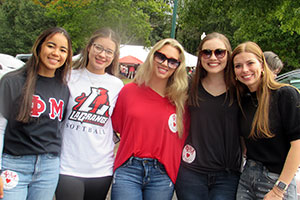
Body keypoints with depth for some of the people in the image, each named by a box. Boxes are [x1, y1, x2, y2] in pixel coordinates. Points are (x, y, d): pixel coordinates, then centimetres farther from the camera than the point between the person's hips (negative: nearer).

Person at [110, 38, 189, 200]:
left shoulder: (180, 100, 3)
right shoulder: (129, 90, 3)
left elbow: (183, 137, 7)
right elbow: (116, 125, 10)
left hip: (162, 175, 1)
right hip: (128, 170, 0)